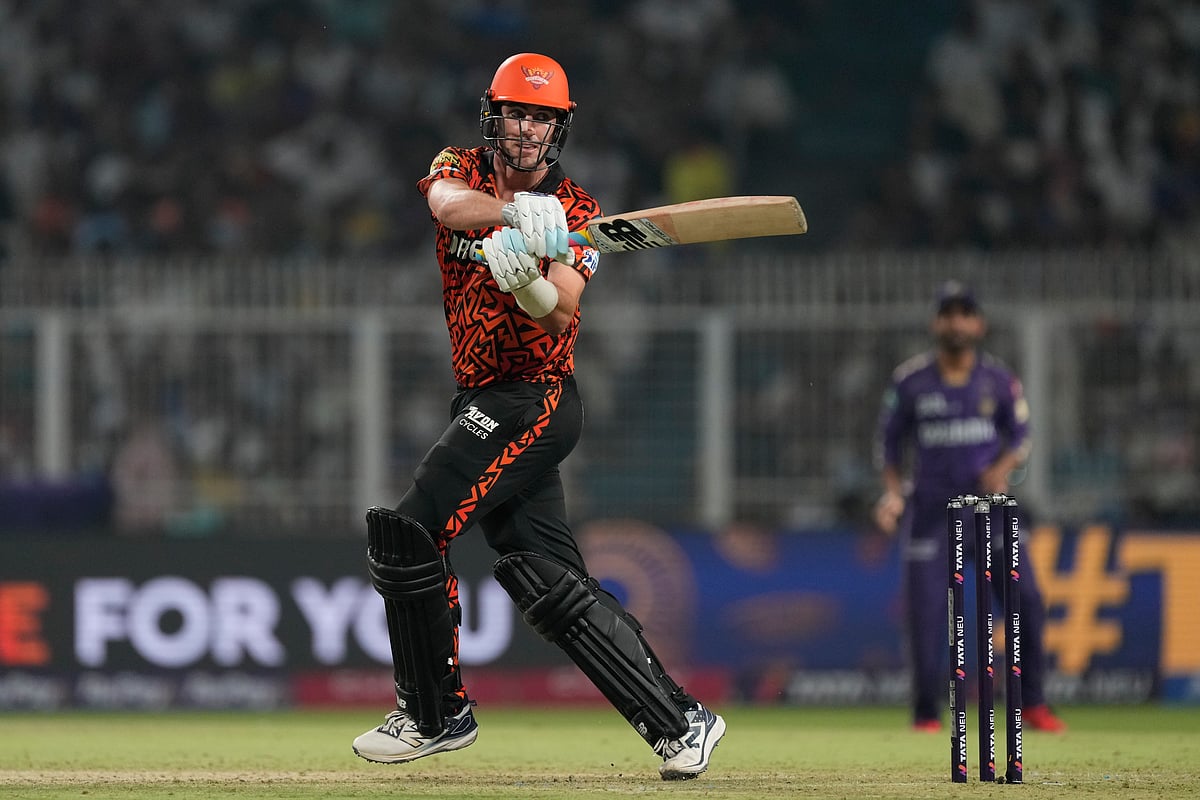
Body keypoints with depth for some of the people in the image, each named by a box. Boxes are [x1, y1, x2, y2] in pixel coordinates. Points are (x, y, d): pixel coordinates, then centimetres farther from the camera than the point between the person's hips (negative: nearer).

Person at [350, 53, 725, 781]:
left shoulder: (577, 214, -3)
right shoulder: (461, 171, 6)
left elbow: (559, 318, -18)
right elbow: (449, 204, -21)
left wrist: (529, 282, -41)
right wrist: (517, 210, -41)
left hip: (535, 398, -5)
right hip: (485, 404, 5)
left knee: (412, 533, -15)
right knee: (550, 582, 2)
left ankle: (434, 714, 0)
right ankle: (679, 721, 4)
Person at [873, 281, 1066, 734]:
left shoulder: (999, 380, 2)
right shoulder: (910, 381, -1)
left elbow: (1021, 437, 7)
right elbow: (889, 442, 7)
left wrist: (1002, 468, -13)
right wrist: (893, 493, -7)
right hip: (929, 506, -1)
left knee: (1025, 599, -7)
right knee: (925, 612, -5)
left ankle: (1032, 705, 6)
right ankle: (926, 714, 8)